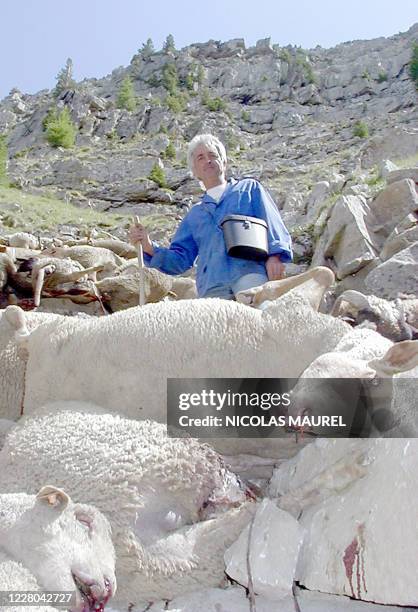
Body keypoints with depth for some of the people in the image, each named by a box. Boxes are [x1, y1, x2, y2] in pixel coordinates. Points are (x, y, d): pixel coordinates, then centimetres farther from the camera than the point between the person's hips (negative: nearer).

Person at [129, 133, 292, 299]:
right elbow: (180, 259, 23)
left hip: (249, 273, -2)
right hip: (212, 287, 3)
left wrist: (274, 256, -9)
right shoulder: (194, 214, 30)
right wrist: (149, 247, 6)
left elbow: (271, 223, 10)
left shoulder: (249, 188, 25)